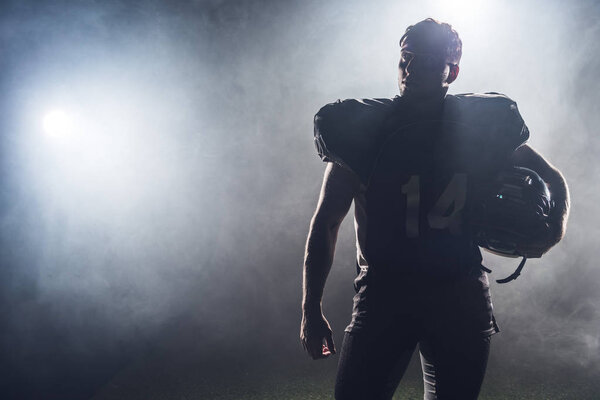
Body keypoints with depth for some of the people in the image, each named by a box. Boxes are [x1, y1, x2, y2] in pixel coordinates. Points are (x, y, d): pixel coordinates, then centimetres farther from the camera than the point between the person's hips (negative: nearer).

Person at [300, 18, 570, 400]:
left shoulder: (482, 126, 2)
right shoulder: (363, 130, -2)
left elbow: (553, 180, 14)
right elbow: (325, 222, 2)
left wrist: (556, 225, -9)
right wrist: (312, 309, -2)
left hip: (461, 299, 2)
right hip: (383, 293, -1)